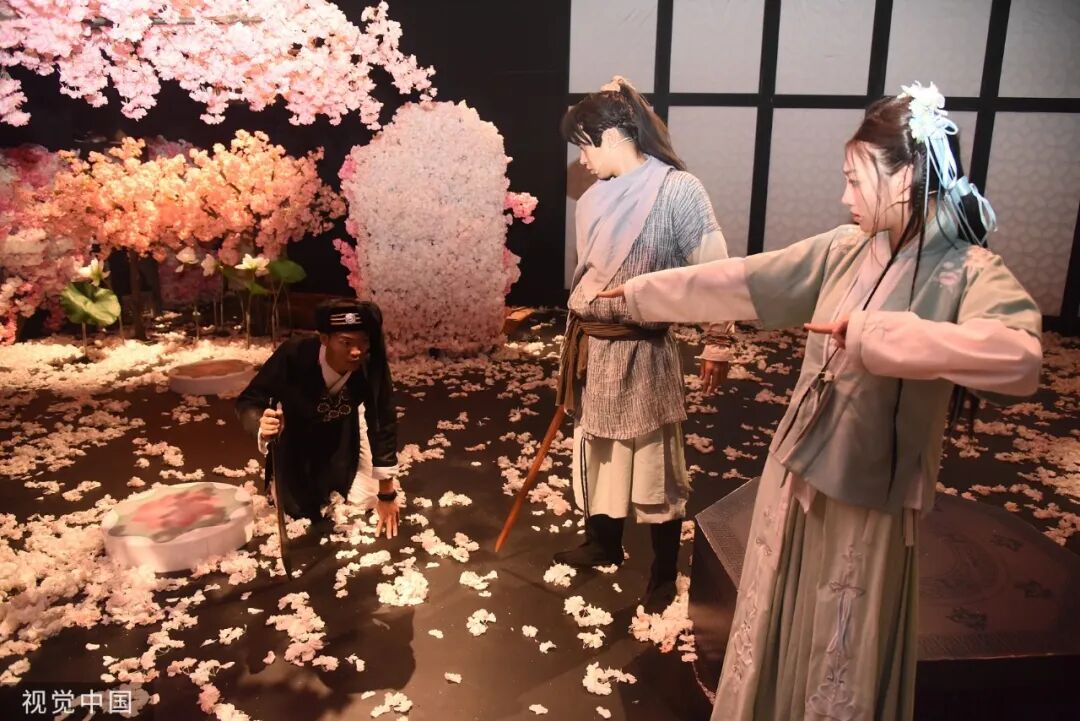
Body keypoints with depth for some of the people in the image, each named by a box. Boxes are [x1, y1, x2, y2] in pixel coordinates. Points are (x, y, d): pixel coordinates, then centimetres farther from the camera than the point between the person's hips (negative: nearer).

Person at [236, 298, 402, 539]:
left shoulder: (372, 366, -34)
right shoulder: (294, 355, -39)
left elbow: (383, 425, -24)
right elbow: (248, 401, -25)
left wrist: (387, 495, -18)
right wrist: (261, 427, -51)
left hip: (341, 428, 2)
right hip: (296, 427, -1)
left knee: (359, 501, 4)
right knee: (300, 511, 3)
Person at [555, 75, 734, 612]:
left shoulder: (679, 190, -13)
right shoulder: (594, 200, 6)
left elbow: (714, 273, -12)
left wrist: (716, 344, -13)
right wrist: (575, 346, 17)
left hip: (642, 351, -6)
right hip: (591, 347, 7)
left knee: (654, 462, 6)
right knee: (596, 449, 20)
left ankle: (664, 572, 26)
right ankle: (603, 544, 42)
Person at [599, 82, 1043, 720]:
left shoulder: (972, 274, -17)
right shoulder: (844, 250, -1)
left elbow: (1019, 357, -37)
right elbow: (739, 281, 4)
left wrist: (871, 334, -34)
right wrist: (638, 293, 9)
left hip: (868, 495, -5)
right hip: (797, 471, 5)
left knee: (842, 653, 14)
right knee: (777, 629, 21)